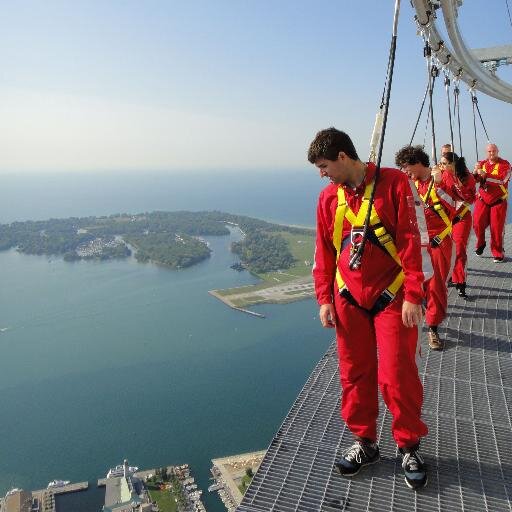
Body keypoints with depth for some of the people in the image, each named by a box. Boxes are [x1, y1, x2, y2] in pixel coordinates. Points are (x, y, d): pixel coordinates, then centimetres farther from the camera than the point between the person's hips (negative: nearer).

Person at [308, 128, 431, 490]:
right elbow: (324, 252, 9)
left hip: (392, 297, -4)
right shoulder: (329, 197, 5)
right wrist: (325, 298, 5)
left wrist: (413, 296, -13)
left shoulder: (394, 183, -7)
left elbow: (412, 241, -10)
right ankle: (365, 442, 28)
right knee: (355, 373, 10)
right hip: (348, 298, 4)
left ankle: (409, 447, 23)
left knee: (397, 375, 0)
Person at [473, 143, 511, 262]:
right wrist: (476, 171, -17)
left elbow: (502, 179, -22)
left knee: (497, 227, -2)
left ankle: (498, 253, 12)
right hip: (482, 200, 3)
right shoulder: (482, 164, 8)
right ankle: (480, 244, 21)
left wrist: (485, 175, -28)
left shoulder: (504, 164, -6)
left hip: (498, 201, -3)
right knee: (478, 223, -6)